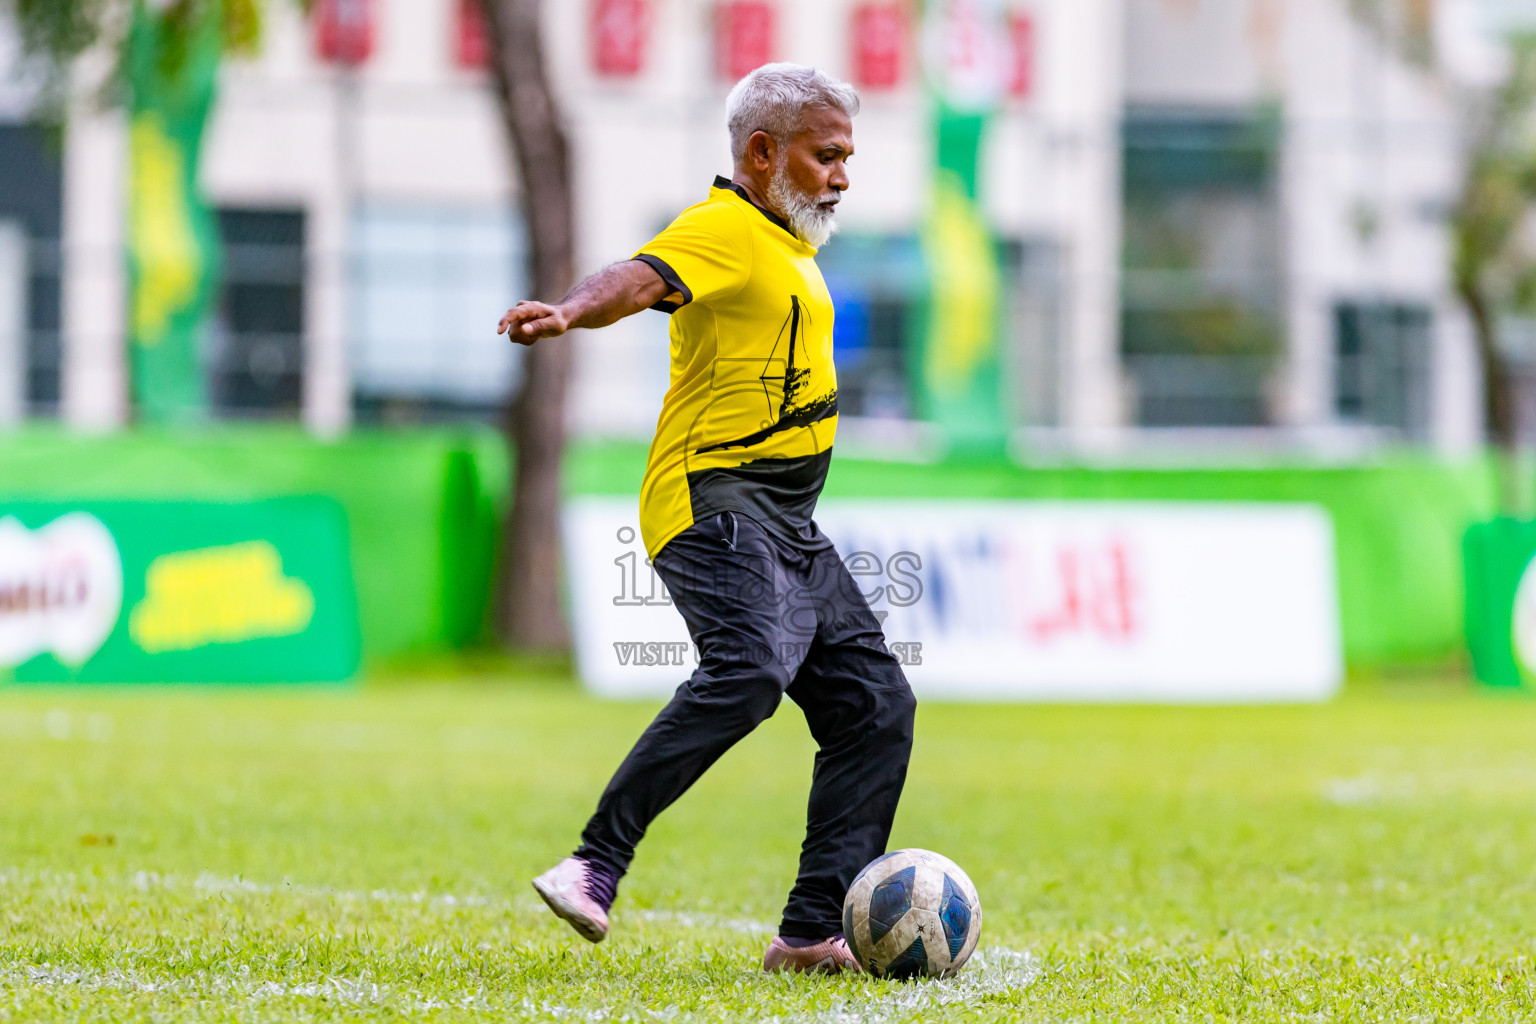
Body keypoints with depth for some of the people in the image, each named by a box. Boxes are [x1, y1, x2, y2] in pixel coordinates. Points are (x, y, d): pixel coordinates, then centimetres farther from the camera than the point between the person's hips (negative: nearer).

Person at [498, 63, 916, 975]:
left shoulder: (789, 246, 23)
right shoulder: (722, 231, -8)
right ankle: (598, 866, -31)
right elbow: (642, 279, -28)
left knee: (877, 705, 4)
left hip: (789, 526, 10)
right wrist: (568, 313, -49)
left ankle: (816, 933, 6)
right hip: (716, 499, -10)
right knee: (751, 667, -31)